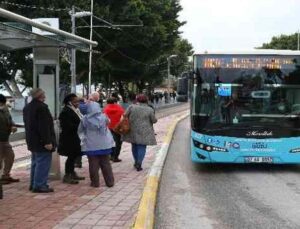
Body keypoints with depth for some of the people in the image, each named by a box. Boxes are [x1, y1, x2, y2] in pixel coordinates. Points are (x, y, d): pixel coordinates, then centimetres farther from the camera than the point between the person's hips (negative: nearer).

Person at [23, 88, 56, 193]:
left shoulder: (27, 107, 13)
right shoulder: (42, 107, -18)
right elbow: (44, 126, -23)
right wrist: (47, 141, -22)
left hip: (32, 141, 10)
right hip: (41, 141, -10)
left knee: (35, 163, 18)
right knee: (43, 164, -5)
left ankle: (33, 184, 23)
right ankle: (39, 185, -4)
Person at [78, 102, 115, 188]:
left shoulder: (85, 119, -7)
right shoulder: (104, 117, -2)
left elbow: (80, 131, 5)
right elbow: (108, 122, 18)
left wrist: (83, 138, 21)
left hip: (91, 146, -2)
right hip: (105, 145, 2)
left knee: (93, 165, 5)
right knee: (106, 164, 11)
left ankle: (95, 182, 8)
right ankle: (110, 182, 15)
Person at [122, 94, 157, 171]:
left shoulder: (131, 107, -4)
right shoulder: (149, 110, -6)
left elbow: (125, 115, -3)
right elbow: (154, 120, -1)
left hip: (133, 131, 2)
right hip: (144, 132, -2)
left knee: (134, 146, 18)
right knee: (142, 147, 2)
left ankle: (136, 162, 27)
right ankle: (139, 164, -7)